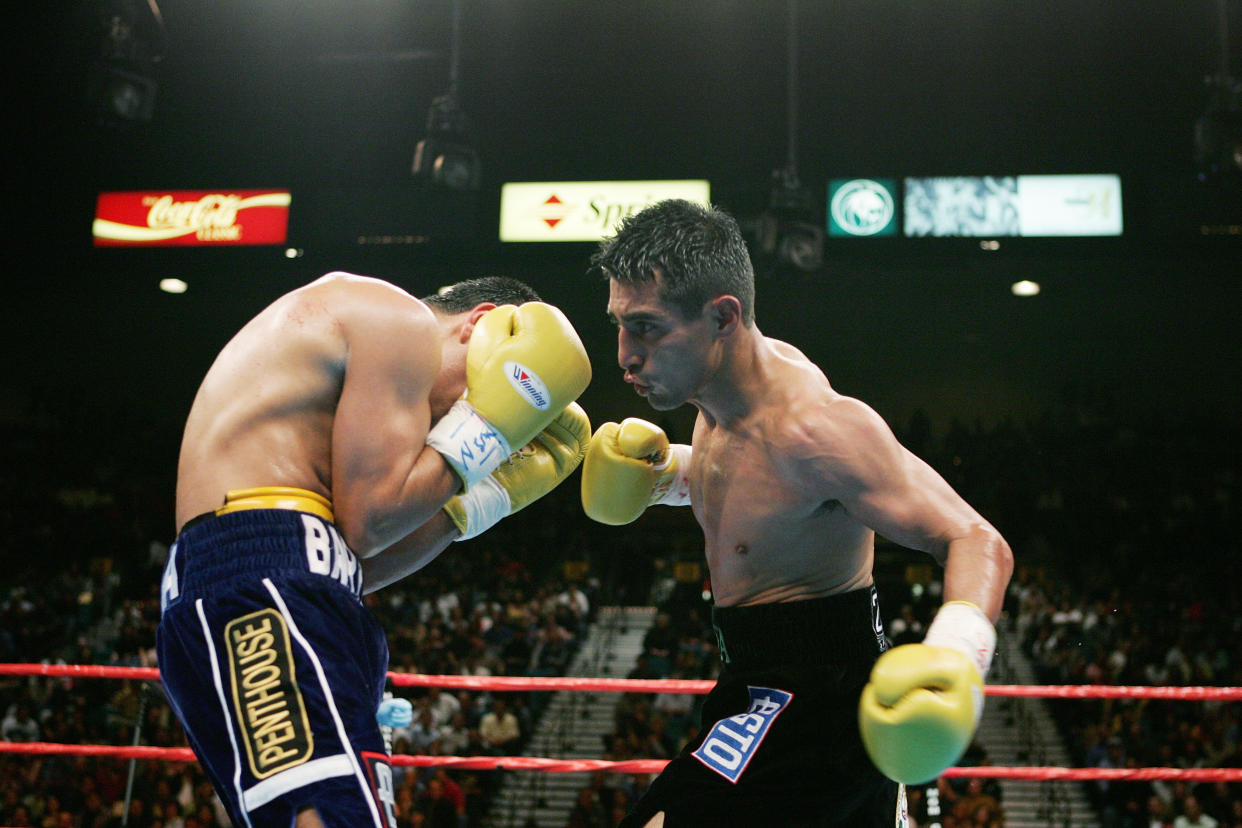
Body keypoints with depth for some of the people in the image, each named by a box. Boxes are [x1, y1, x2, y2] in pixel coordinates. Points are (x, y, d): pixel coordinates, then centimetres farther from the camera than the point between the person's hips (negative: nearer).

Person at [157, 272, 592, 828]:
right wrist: (485, 426, 3)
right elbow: (366, 520, -7)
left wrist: (488, 495, 25)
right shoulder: (402, 320, 2)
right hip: (261, 582, -11)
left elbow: (356, 565, 23)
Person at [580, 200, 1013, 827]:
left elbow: (977, 542, -26)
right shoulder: (731, 381, 1)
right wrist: (667, 472, 4)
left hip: (812, 699, -10)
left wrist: (955, 652, -44)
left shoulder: (811, 425, -27)